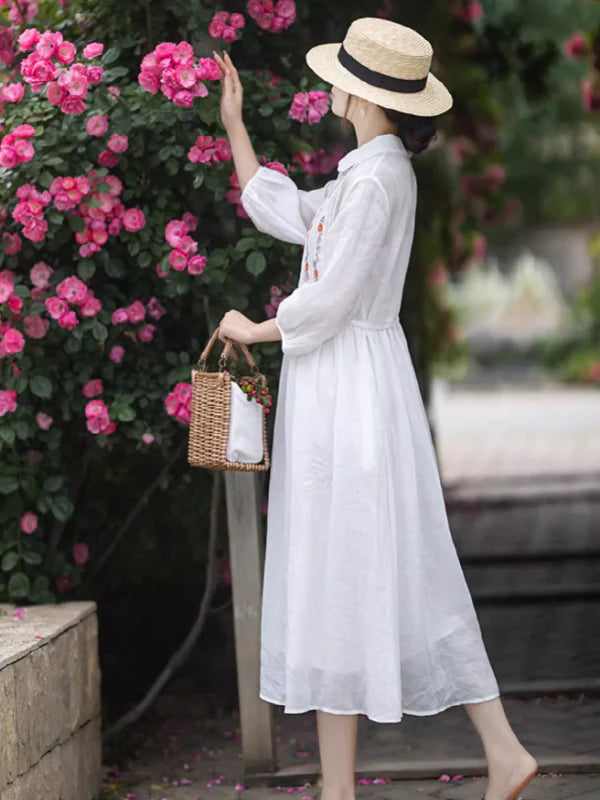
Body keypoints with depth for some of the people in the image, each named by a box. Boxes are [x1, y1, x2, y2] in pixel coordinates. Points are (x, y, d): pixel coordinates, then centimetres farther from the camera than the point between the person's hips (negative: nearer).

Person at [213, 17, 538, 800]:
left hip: (349, 388, -9)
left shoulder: (376, 181, -18)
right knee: (405, 576, 10)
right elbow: (283, 213, 25)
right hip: (347, 383, 9)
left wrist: (252, 330, -2)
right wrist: (233, 124, 27)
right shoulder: (372, 171, 12)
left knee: (337, 582, -3)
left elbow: (326, 303, -19)